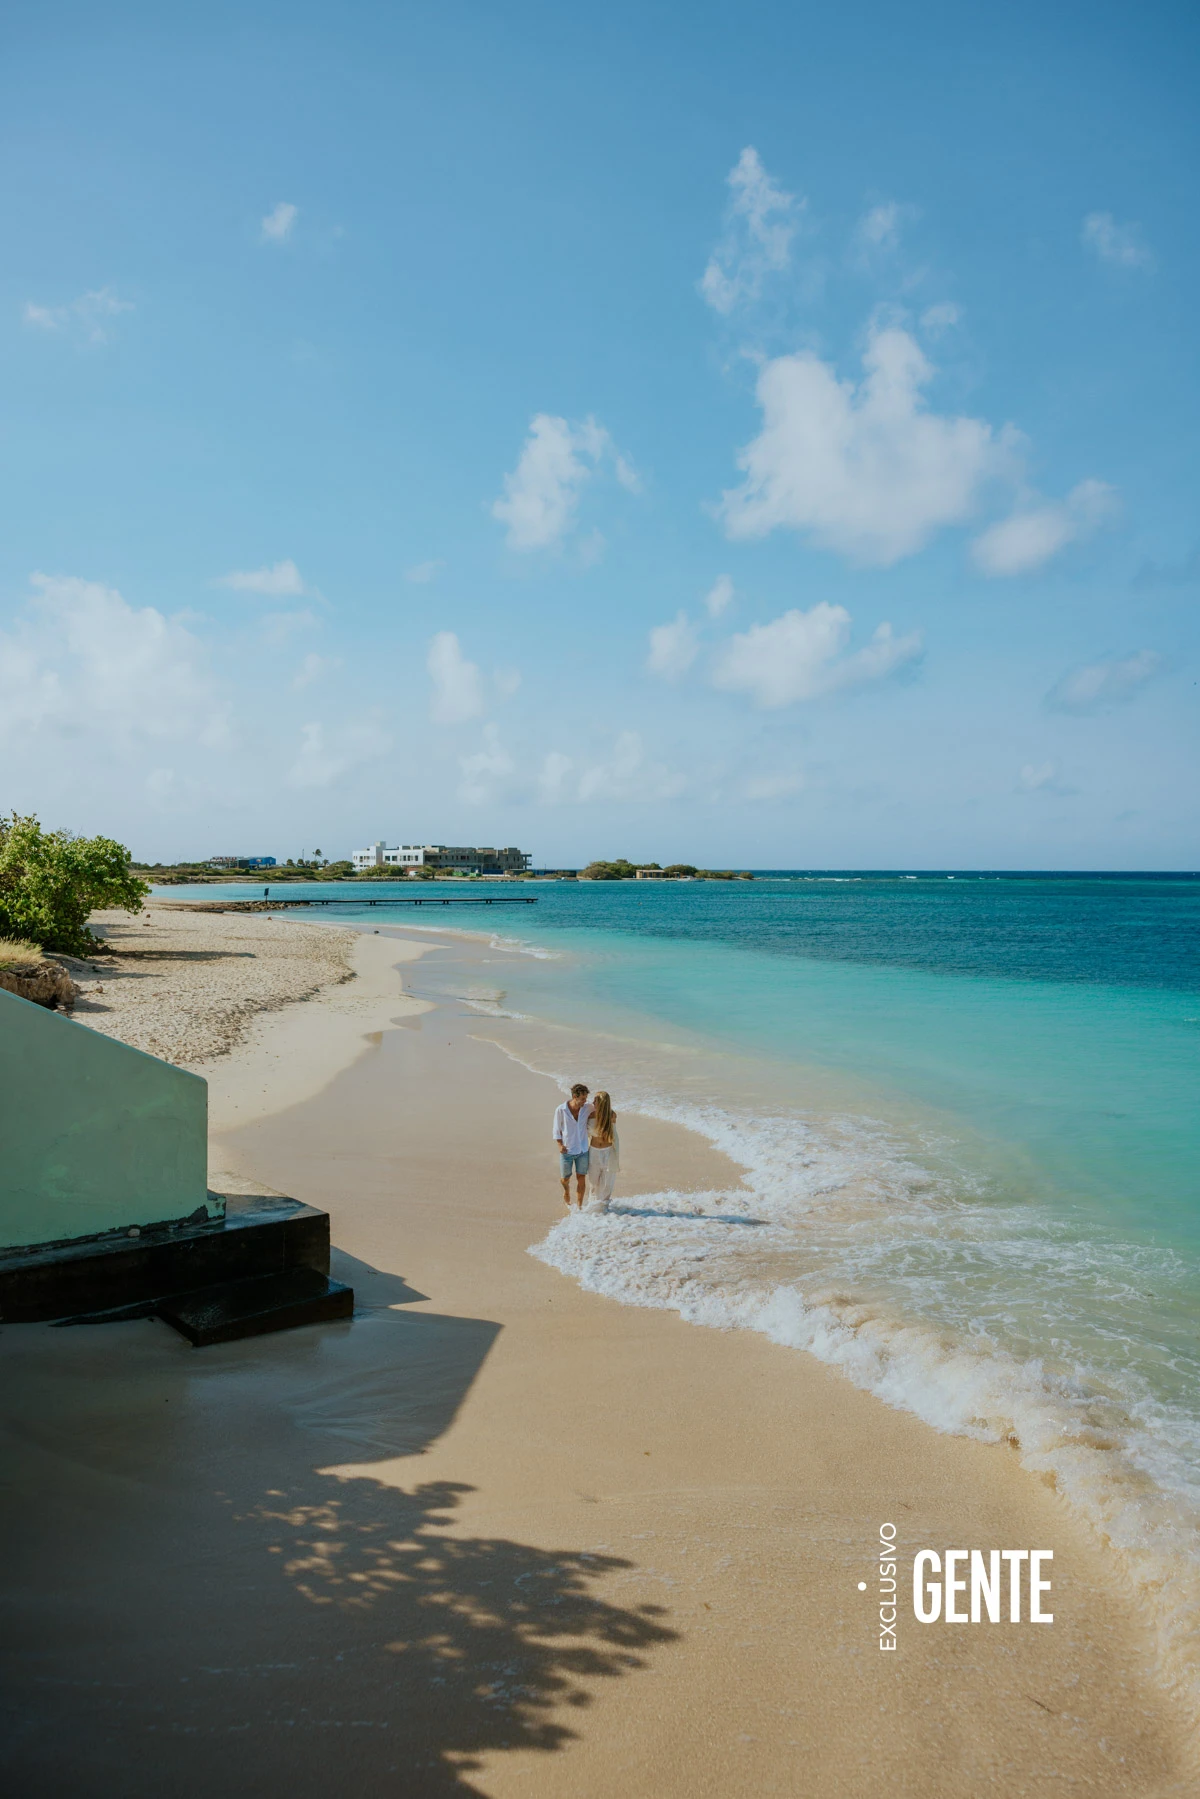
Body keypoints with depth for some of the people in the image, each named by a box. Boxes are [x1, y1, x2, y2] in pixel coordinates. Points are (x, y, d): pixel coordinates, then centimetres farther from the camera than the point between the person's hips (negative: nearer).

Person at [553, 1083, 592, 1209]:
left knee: (581, 1179, 5)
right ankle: (566, 1192, 48)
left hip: (582, 1150, 2)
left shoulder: (588, 1107, -10)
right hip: (567, 1151, -2)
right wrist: (560, 1145, -15)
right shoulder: (561, 1110, -16)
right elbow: (557, 1130, -4)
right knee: (565, 1178, 14)